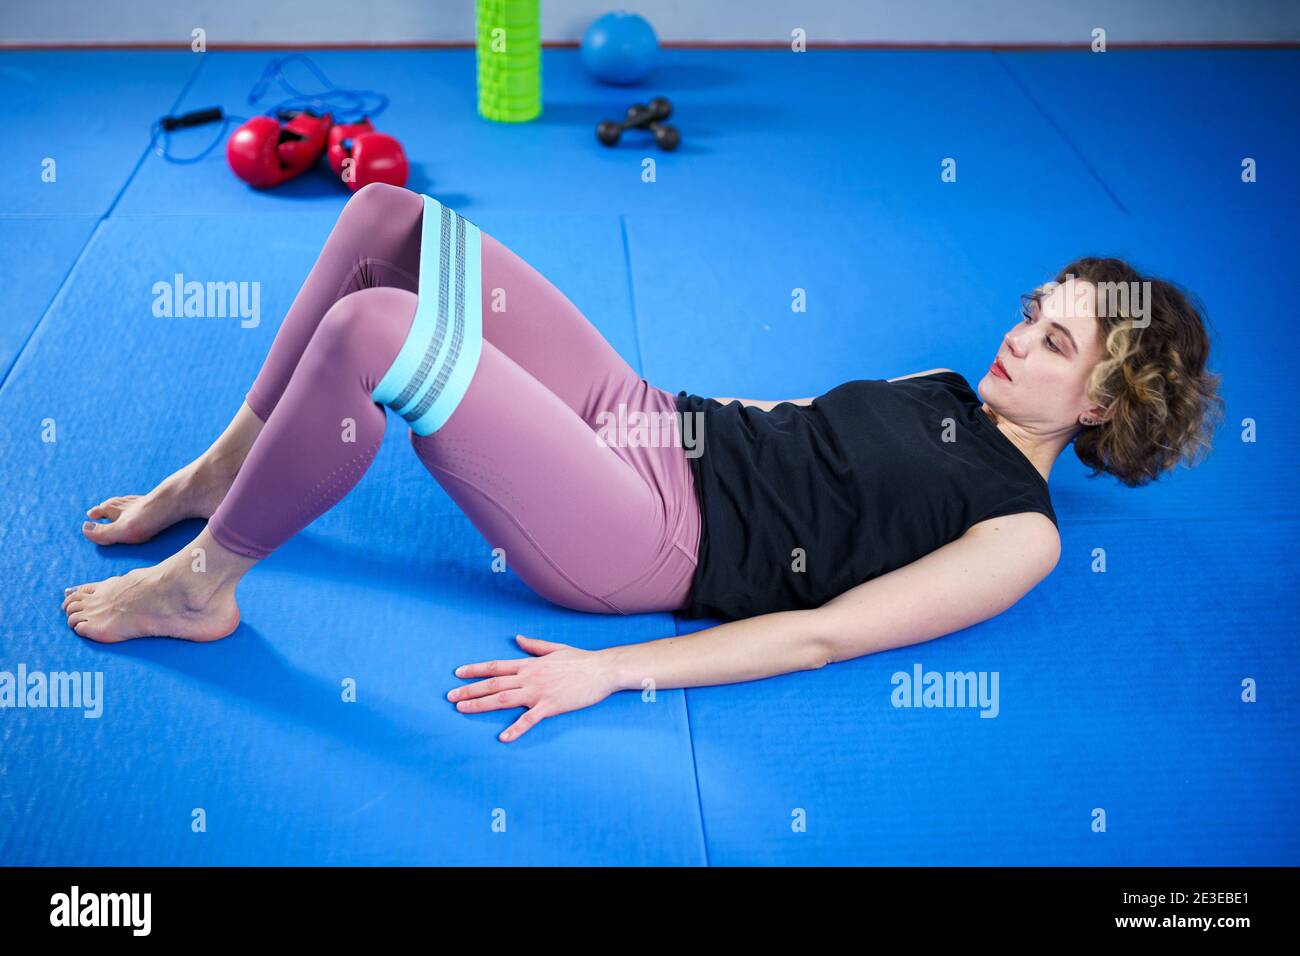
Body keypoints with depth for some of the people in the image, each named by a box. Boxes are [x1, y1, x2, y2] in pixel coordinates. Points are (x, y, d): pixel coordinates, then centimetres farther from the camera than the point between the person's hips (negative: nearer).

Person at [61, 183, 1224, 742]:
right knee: (388, 218, 1)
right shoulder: (952, 394, 16)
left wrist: (611, 673, -20)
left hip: (648, 538, -9)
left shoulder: (1019, 533, -8)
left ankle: (199, 587, -8)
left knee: (376, 331, -30)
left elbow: (825, 633, -15)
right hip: (652, 423, 9)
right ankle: (222, 473, 13)